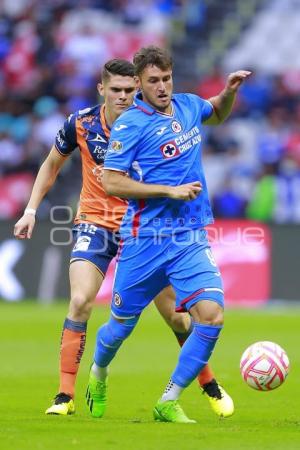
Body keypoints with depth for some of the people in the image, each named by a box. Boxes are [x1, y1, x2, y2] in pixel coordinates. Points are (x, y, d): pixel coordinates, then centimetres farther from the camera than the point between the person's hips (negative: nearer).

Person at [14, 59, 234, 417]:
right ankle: (65, 396, -12)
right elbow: (52, 165, 11)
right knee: (80, 302, -19)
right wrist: (31, 210, 6)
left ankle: (210, 386, 22)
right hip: (95, 224, 0)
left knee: (175, 312, 1)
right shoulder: (80, 124, -7)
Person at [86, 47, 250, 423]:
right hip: (144, 239, -4)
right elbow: (111, 183, -15)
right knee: (122, 325, 8)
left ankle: (168, 404, -5)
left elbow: (218, 113, 33)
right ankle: (98, 374, 43)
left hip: (191, 238, 4)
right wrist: (171, 191, -17)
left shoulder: (188, 106, 8)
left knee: (211, 316, -16)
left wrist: (230, 90, 11)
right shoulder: (131, 124, -10)